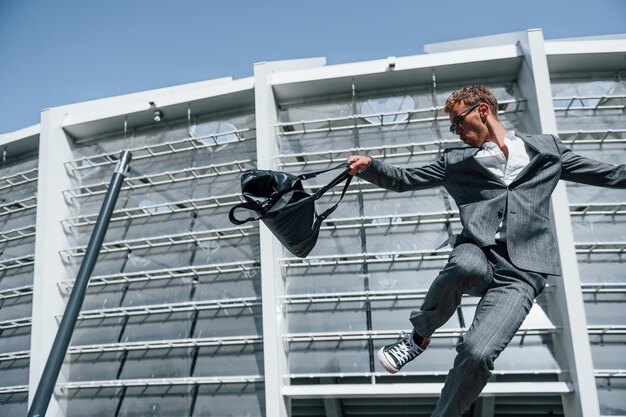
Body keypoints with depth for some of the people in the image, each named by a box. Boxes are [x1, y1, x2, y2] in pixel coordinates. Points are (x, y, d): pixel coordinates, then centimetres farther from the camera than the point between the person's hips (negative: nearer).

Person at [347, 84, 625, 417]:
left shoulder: (546, 149, 17)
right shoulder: (456, 160, 19)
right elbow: (403, 179, 17)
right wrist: (369, 166, 0)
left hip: (520, 271, -1)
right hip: (478, 254, 1)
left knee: (477, 353, -22)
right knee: (467, 266, -38)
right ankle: (419, 336, -11)